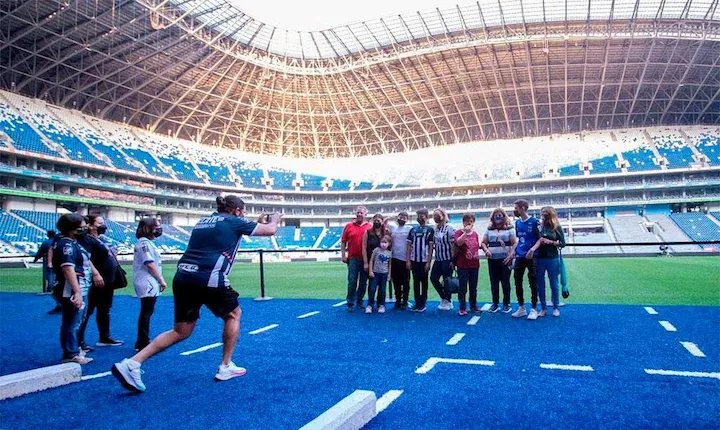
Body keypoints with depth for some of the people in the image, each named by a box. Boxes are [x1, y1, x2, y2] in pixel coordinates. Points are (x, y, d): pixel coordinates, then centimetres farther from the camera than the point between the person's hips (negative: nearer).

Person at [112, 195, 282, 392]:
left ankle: (131, 363, 3)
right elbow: (270, 230, 10)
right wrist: (275, 219, 33)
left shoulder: (204, 220, 23)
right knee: (233, 315, 18)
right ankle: (226, 367, 21)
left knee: (181, 331, 14)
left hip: (182, 278, 7)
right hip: (209, 279, -7)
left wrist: (259, 222, 42)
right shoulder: (234, 222, 3)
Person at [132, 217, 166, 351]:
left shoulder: (148, 242, 16)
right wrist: (161, 280, -13)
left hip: (150, 285, 10)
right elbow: (150, 265, -19)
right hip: (148, 284, -10)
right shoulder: (145, 243, -14)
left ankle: (142, 342, 25)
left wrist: (159, 280, 16)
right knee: (146, 313, -4)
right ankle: (143, 343, 3)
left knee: (146, 313, 16)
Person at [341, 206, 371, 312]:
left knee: (363, 282, 11)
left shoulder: (370, 227, 4)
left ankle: (359, 301, 25)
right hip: (353, 258, -1)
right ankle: (350, 303, 6)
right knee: (352, 281, -1)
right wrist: (343, 255, -3)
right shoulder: (349, 226, 3)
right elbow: (343, 242, 4)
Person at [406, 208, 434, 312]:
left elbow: (431, 247, -4)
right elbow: (409, 245, 9)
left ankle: (423, 304, 12)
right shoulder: (413, 229, 9)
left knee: (424, 282, 5)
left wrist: (428, 262, -10)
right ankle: (417, 303, 15)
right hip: (414, 260, 3)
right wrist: (408, 260, 2)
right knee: (416, 282, 8)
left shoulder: (430, 230, -1)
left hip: (424, 260, -3)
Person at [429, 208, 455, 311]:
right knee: (433, 278, 6)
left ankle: (448, 302, 19)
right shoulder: (435, 229, 8)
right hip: (438, 259, 7)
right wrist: (434, 257, 11)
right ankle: (445, 298, 23)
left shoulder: (449, 228, -11)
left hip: (447, 259, -7)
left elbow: (453, 245, -13)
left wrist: (452, 260, -16)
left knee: (446, 281, 2)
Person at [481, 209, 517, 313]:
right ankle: (495, 303, 18)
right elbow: (483, 243, 11)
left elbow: (514, 243, -4)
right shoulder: (489, 229, 11)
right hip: (492, 260, 3)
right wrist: (486, 250, -10)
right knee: (494, 282, 7)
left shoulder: (509, 228, 3)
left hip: (505, 259, -3)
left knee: (505, 282, 1)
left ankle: (506, 304, 13)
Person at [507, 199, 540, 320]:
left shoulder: (534, 221, -8)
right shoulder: (517, 222, 11)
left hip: (531, 257, -6)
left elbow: (540, 239, -8)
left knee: (533, 283, 2)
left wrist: (532, 250, -20)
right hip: (519, 257, 6)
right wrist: (512, 251, 10)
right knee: (517, 282, 9)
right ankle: (521, 308, 20)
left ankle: (534, 309, 11)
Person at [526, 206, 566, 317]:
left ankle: (556, 308, 21)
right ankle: (543, 308, 17)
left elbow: (563, 243, 1)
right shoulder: (539, 226, 1)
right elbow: (537, 240, 5)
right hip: (539, 258, 2)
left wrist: (551, 242, -13)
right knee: (540, 284, 6)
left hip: (552, 258, -2)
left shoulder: (557, 227, -1)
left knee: (553, 283, 7)